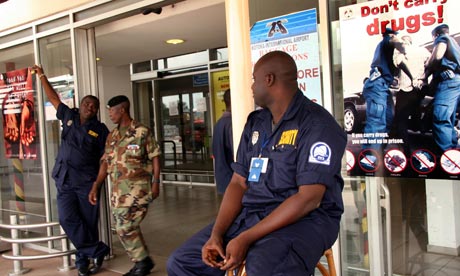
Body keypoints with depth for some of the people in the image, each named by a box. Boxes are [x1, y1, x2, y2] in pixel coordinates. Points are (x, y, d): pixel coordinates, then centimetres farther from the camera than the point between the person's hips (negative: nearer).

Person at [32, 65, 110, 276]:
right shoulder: (69, 116, 8)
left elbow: (105, 158, -3)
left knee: (88, 222, 2)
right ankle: (97, 252, 5)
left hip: (87, 181, -3)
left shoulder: (100, 130, -3)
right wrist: (42, 75, 22)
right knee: (68, 219, -6)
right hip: (64, 180, 3)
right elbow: (53, 98, 19)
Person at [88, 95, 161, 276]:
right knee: (124, 228, 9)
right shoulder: (112, 136, 13)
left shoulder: (142, 132, -7)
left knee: (126, 227, -9)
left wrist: (156, 183, -12)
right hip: (118, 189, 7)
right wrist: (95, 186, 7)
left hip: (137, 188, -7)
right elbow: (105, 163, 13)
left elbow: (155, 158, -6)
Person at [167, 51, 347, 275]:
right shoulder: (255, 123, 12)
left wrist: (246, 239, -21)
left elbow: (309, 198, -19)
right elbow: (238, 183, 9)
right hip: (250, 214, 7)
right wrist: (217, 234, -6)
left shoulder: (317, 125, -12)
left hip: (304, 218, -7)